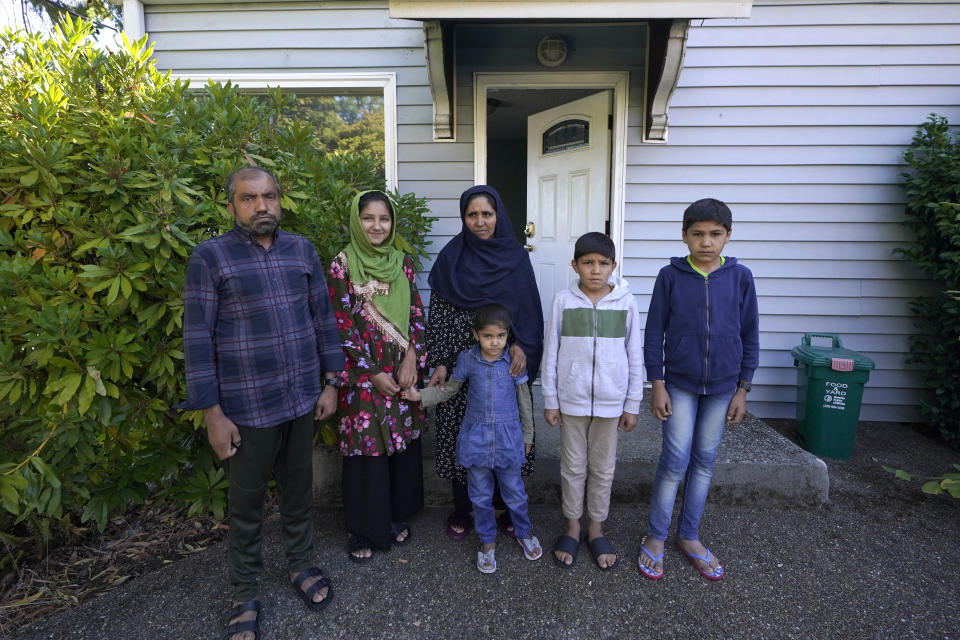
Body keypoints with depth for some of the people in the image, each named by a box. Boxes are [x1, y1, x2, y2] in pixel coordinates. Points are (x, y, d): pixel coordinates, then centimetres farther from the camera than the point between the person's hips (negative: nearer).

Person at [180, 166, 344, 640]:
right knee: (247, 500, 13)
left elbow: (323, 317, 8)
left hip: (303, 398, 3)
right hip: (248, 405, -3)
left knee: (299, 488, 18)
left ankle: (301, 565, 40)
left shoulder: (302, 250, 4)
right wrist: (213, 413, -9)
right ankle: (245, 592, 33)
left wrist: (330, 383, 6)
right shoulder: (209, 257, -6)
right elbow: (198, 338, -8)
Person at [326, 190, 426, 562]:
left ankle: (397, 516, 33)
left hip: (403, 372, 4)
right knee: (366, 450, 4)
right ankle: (364, 530, 24)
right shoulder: (342, 266, -7)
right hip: (363, 375, -4)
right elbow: (341, 328, -9)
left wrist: (411, 357, -8)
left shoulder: (402, 263, 6)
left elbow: (416, 313, 6)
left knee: (403, 443, 12)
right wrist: (373, 374, -11)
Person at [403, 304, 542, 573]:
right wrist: (420, 396, -6)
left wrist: (527, 434, 9)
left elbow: (524, 399, 2)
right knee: (480, 495, 13)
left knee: (514, 492, 14)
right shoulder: (467, 359, -6)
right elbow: (449, 390, 7)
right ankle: (487, 542, 34)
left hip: (508, 436, -1)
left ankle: (524, 532, 40)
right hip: (475, 437, 1)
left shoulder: (514, 361, -8)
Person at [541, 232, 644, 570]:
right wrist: (550, 400, 0)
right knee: (573, 466, 13)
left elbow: (634, 355, 2)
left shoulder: (626, 301, -3)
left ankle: (596, 527, 33)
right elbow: (551, 352, 0)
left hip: (610, 401, 1)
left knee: (603, 468, 14)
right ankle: (572, 527, 32)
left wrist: (632, 405, 3)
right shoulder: (563, 300, -5)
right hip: (572, 399, 0)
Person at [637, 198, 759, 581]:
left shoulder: (740, 277, -1)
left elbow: (749, 336, 4)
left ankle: (689, 537, 28)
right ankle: (655, 538, 14)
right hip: (679, 384, -2)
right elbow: (654, 333, -3)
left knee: (704, 460, 11)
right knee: (676, 459, -4)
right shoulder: (670, 276, -5)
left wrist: (742, 389, 3)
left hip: (722, 387, 2)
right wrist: (657, 385, -6)